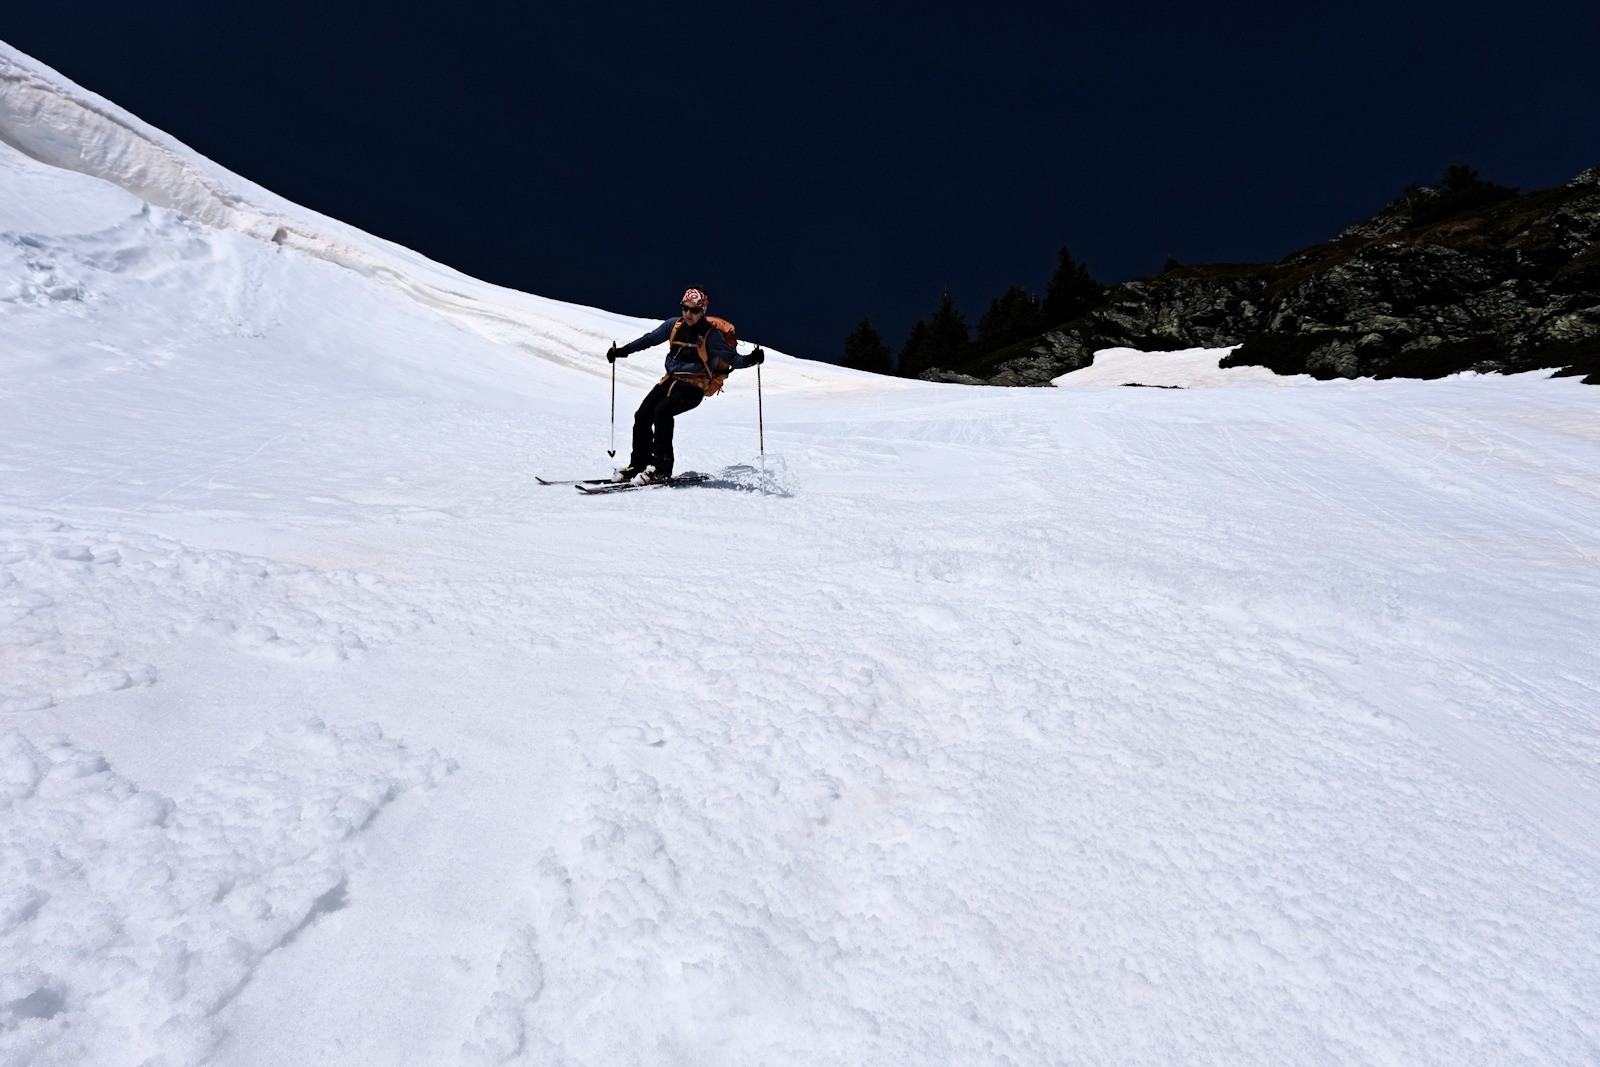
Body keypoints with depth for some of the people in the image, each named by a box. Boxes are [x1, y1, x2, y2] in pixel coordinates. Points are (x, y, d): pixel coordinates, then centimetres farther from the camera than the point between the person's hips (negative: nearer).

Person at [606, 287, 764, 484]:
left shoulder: (711, 335, -9)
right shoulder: (674, 325, 5)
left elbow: (731, 358, -13)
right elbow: (650, 339, 19)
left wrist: (749, 360, -34)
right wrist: (623, 351, 20)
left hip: (693, 387, -6)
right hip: (671, 380, 6)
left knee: (662, 411, -27)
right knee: (642, 415, -7)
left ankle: (661, 466, -18)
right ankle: (638, 464, 8)